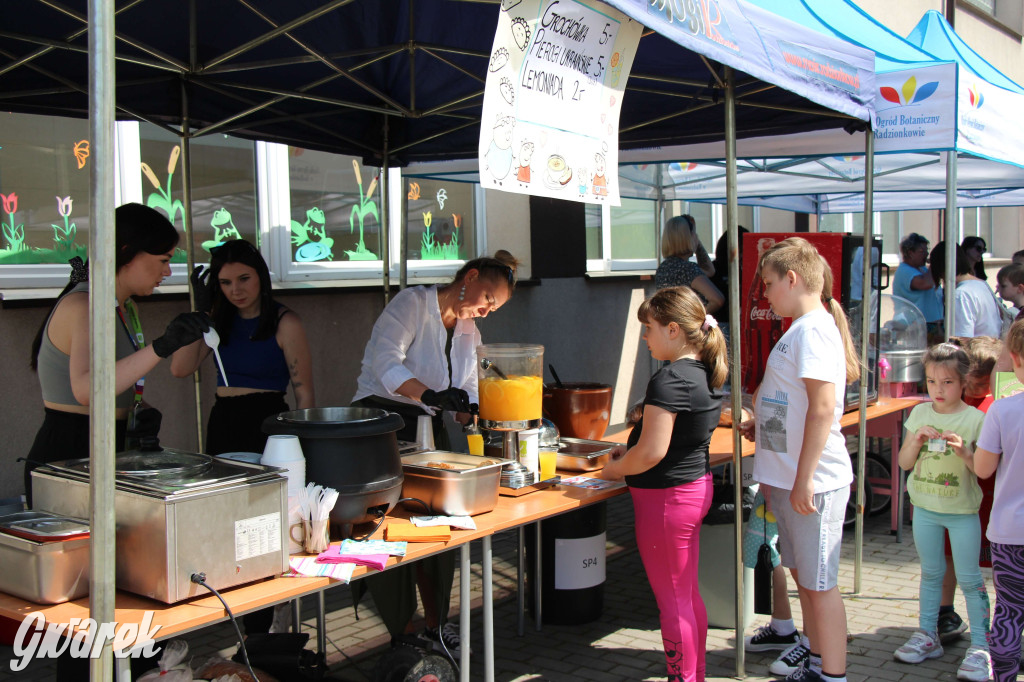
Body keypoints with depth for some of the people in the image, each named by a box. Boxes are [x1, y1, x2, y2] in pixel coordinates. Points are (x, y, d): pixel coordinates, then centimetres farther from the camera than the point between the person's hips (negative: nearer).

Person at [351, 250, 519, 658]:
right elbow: (386, 362, -22)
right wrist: (430, 395, -34)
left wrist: (476, 415, -10)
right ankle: (403, 635, 0)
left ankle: (436, 625, 17)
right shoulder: (412, 303, -8)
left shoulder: (468, 332, 16)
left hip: (430, 431, 7)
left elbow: (467, 394, 12)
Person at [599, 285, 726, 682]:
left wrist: (613, 469, -8)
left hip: (666, 497, -10)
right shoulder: (706, 374, 7)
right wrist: (630, 449, 11)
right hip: (697, 486, 10)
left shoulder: (670, 379, -22)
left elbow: (651, 453, -25)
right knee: (688, 595, 19)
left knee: (672, 601, 2)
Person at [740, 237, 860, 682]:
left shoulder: (814, 328, -17)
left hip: (813, 482, -10)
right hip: (787, 477, 10)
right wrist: (761, 428, 13)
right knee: (803, 575, 18)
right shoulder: (801, 328, 13)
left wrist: (804, 479, -24)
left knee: (819, 583, 0)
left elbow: (823, 407, -24)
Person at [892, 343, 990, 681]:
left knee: (969, 579, 0)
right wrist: (916, 441, -14)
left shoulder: (975, 419, -9)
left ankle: (980, 646, 7)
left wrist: (964, 452, -25)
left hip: (962, 510, -4)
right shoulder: (920, 413, 2)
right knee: (930, 573, 15)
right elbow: (904, 462, 4)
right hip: (925, 507, 4)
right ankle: (927, 635, 26)